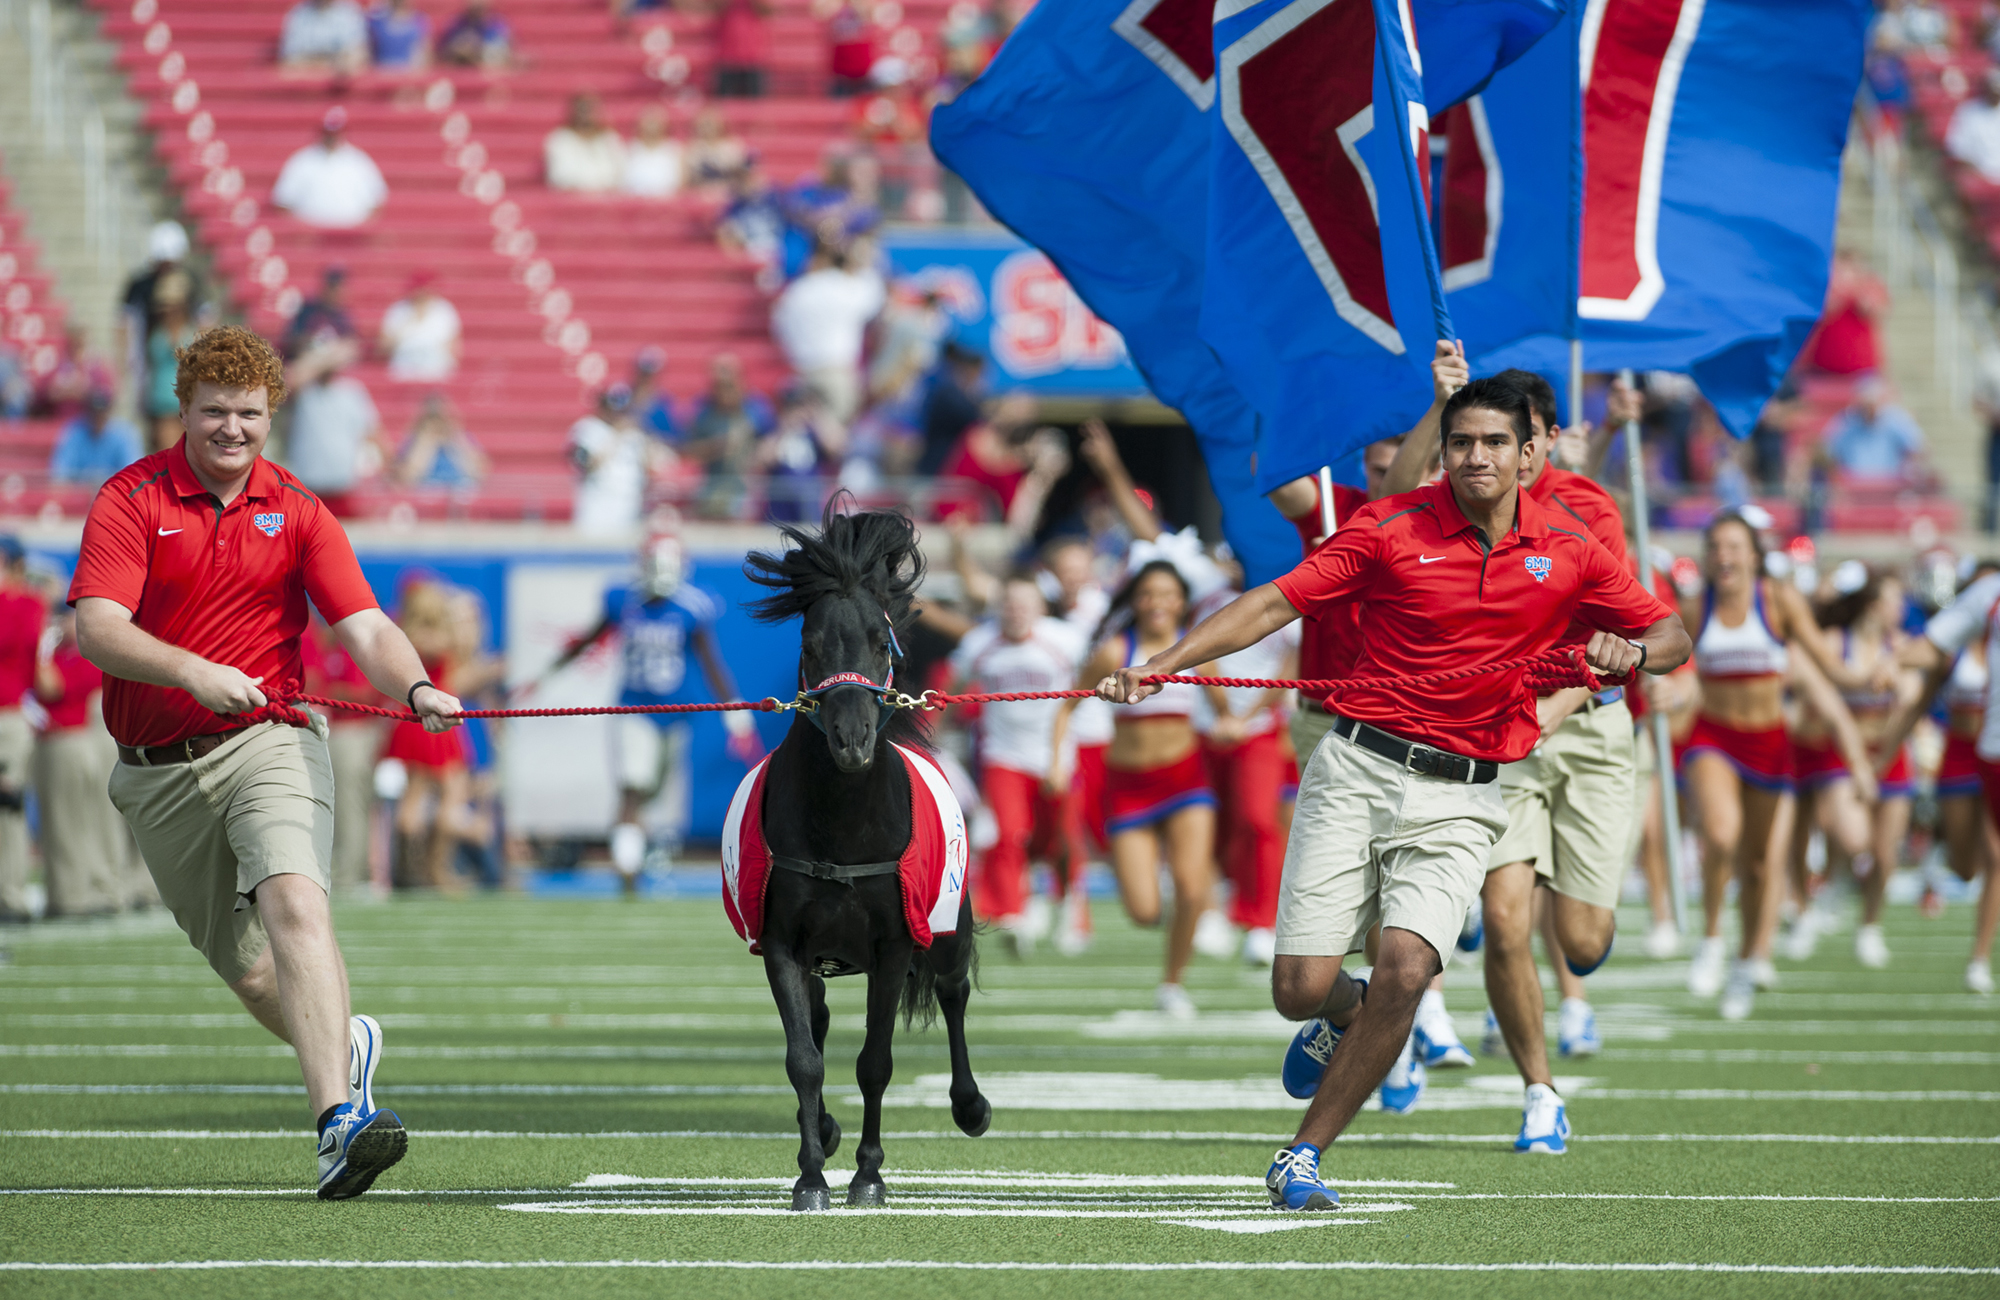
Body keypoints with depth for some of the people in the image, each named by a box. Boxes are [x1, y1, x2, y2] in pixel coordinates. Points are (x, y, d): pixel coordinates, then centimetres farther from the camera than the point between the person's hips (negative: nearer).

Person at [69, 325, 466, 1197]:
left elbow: (365, 628, -4)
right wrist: (193, 672, -30)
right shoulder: (132, 499, -1)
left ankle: (338, 1121, -36)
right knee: (246, 970, 8)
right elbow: (96, 628, -14)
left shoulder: (296, 512, 4)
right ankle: (344, 1046, 39)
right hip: (158, 770, 1)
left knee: (293, 904, -26)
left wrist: (414, 689, -26)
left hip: (268, 740, -1)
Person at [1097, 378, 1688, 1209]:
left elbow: (1671, 635, 13)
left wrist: (1632, 652, -12)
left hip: (1461, 797, 1)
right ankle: (1347, 1021, 32)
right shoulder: (1392, 529, -2)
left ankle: (1304, 1154, -4)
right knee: (1301, 988, -8)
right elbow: (1273, 604, -4)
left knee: (1405, 968, -20)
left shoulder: (1567, 553, 4)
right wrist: (1158, 667, -13)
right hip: (1358, 770, -1)